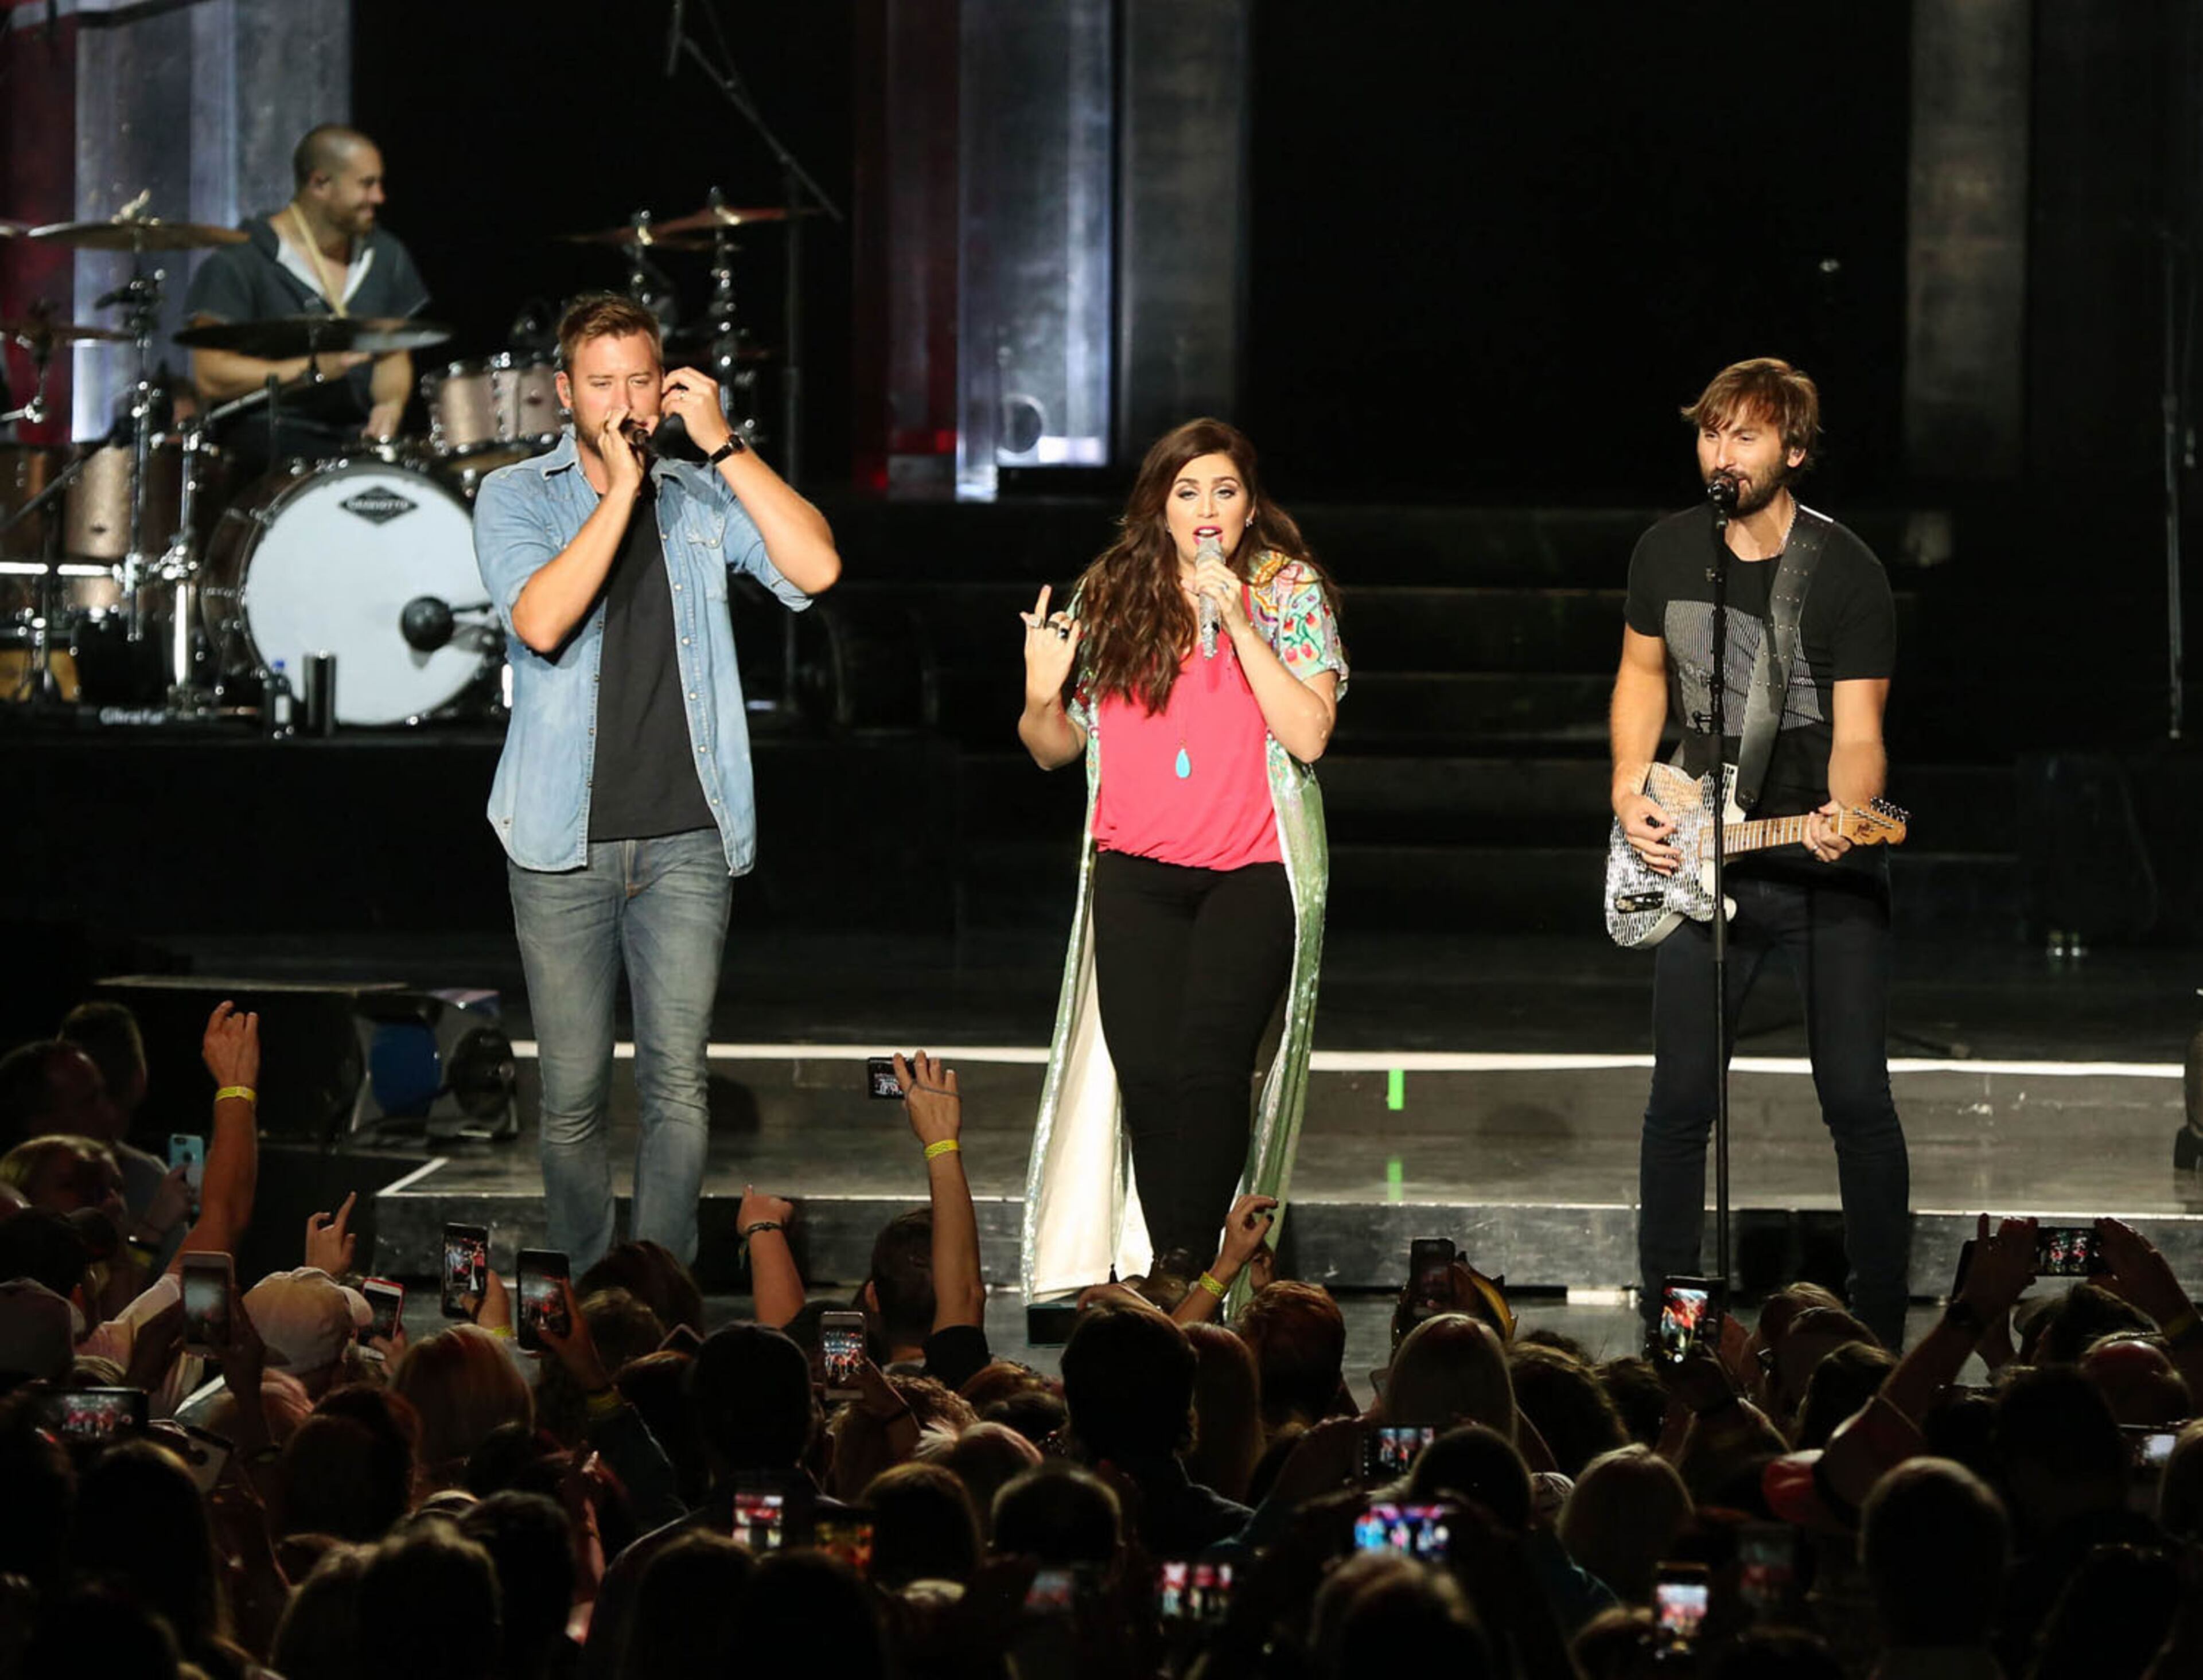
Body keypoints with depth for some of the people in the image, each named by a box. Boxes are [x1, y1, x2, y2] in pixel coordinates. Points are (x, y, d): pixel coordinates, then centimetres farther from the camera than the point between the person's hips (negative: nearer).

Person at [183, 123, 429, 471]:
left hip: (356, 434, 6)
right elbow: (210, 378, -12)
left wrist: (390, 405, -4)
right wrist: (314, 370, -21)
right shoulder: (240, 261, -7)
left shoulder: (385, 256, 13)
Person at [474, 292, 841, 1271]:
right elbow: (539, 621, -14)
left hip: (686, 839, 1)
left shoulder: (702, 501, 10)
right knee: (574, 1092, 2)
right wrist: (621, 489, -13)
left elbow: (814, 569, -7)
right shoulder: (516, 498, 4)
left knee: (677, 1081, -5)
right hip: (564, 845, -1)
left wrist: (721, 444, -8)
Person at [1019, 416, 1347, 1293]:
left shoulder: (1291, 594, 2)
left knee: (1207, 1062, -18)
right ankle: (1171, 1271, 2)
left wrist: (1237, 620, -15)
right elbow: (1055, 747, 14)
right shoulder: (1110, 598, 9)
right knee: (1144, 1067, -8)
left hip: (1252, 869, -2)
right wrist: (1041, 698, -9)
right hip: (1136, 874, 3)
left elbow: (1309, 733, -11)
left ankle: (1185, 1264, -9)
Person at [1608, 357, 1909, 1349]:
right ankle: (1663, 1325, 15)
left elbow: (1857, 733, -13)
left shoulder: (1845, 573, -11)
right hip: (1696, 867, 4)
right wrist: (1630, 790, 3)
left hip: (1828, 876, -4)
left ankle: (1881, 1331, 4)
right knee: (1679, 1100, 3)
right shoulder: (1665, 553, 2)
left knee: (1857, 1101, -6)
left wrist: (1842, 818, -34)